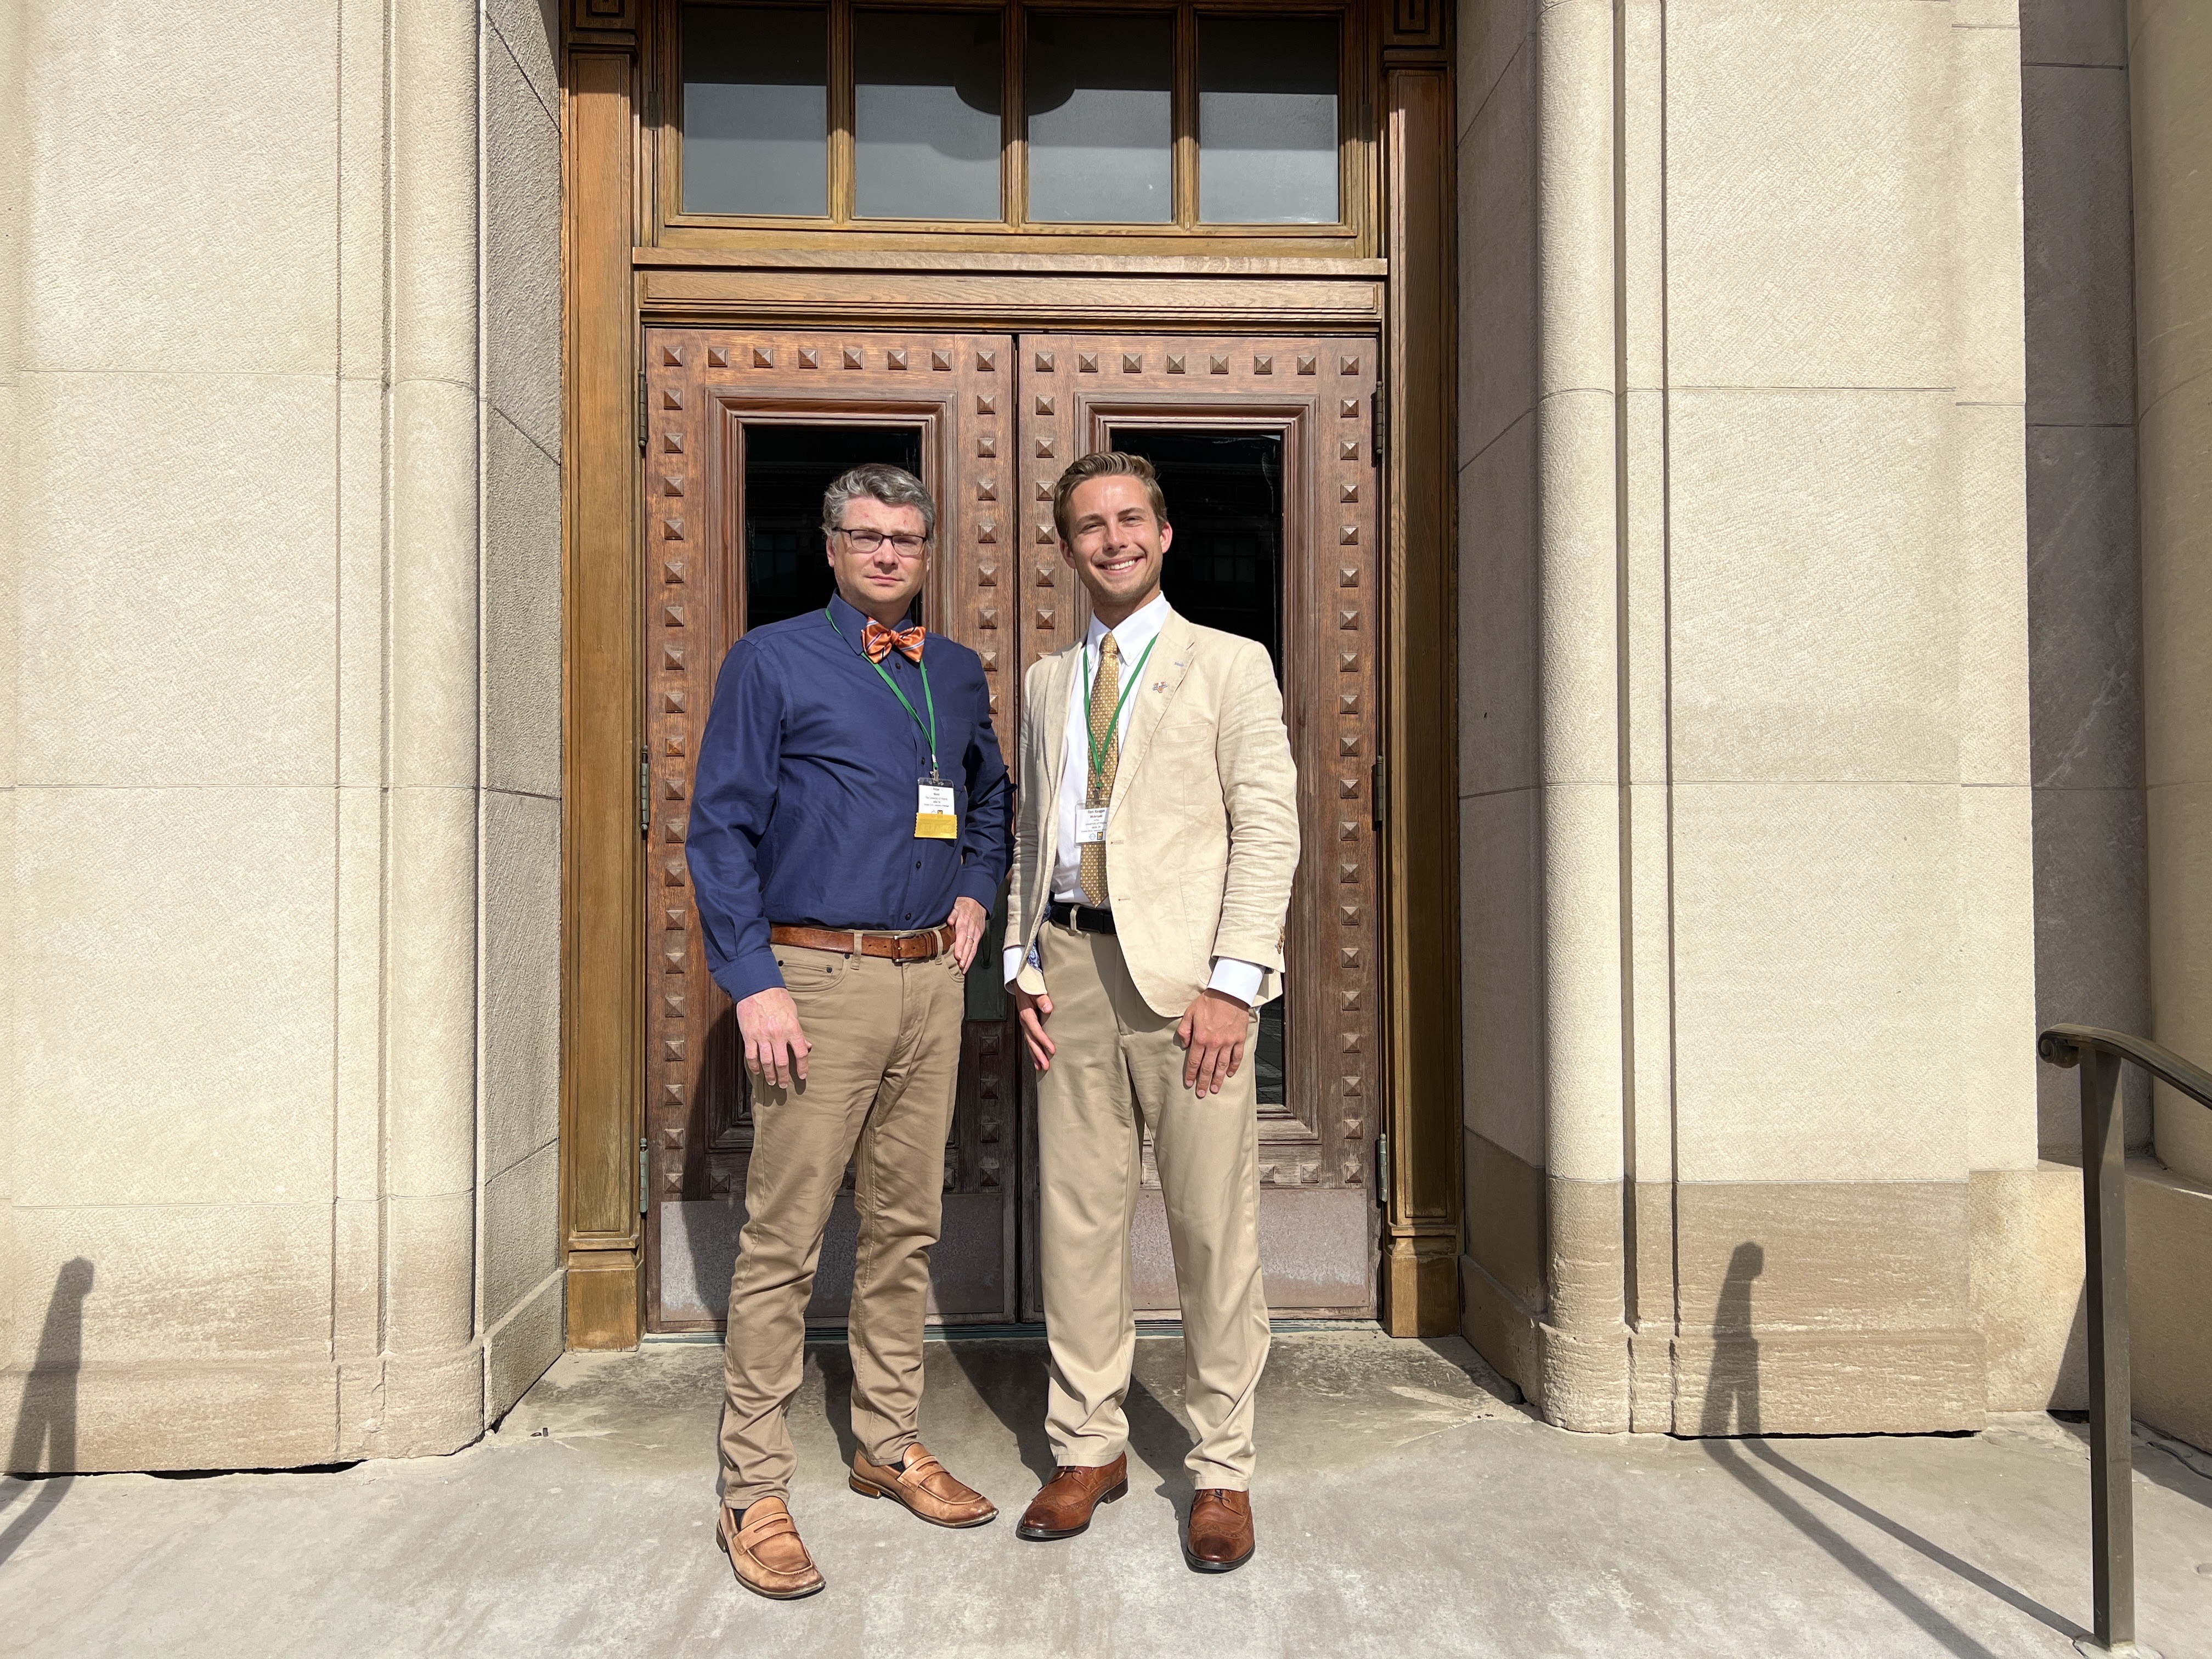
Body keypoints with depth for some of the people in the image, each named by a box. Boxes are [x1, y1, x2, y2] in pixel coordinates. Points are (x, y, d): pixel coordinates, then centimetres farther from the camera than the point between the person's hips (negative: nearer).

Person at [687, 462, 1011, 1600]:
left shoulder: (957, 674, 14)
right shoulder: (771, 662, -1)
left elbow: (989, 800, 29)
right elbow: (719, 831, -6)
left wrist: (977, 893, 11)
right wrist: (753, 983, -13)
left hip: (931, 979, 6)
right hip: (820, 977, -5)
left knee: (906, 1225, 13)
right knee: (784, 1237, -2)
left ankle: (890, 1445, 29)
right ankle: (753, 1493, 10)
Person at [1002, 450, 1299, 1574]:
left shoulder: (1228, 666, 4)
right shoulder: (1047, 683, 18)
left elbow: (1268, 827, -4)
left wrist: (1233, 981, -13)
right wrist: (1024, 963, 6)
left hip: (1183, 969, -4)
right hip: (1072, 966, 4)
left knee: (1214, 1224, 1)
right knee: (1076, 1216, 8)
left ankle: (1222, 1470, 15)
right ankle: (1089, 1448, 24)